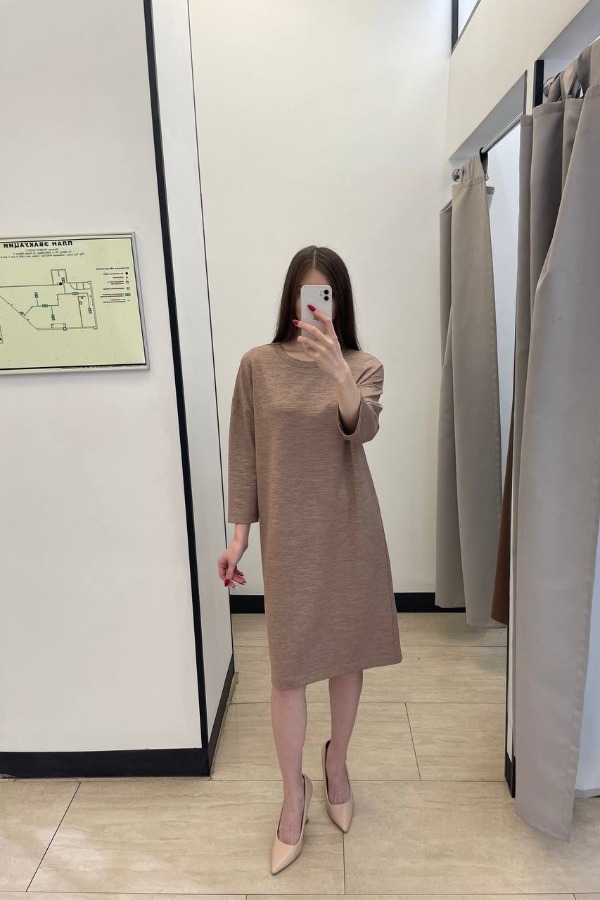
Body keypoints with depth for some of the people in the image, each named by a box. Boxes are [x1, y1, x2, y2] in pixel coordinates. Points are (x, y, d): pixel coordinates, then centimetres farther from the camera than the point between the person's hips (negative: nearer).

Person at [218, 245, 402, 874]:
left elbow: (364, 428, -22)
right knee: (289, 667, 5)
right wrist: (239, 534, 0)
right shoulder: (258, 365, -1)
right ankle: (294, 794, 28)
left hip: (349, 531, 1)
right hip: (288, 535, -1)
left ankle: (336, 764, 42)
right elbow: (244, 455, 1)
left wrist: (337, 368, -39)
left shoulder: (363, 367, -1)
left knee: (347, 654, 15)